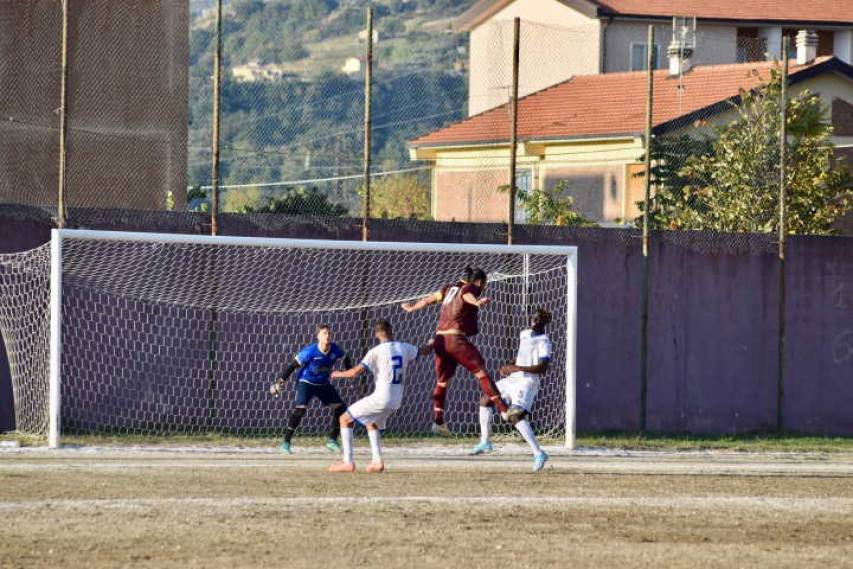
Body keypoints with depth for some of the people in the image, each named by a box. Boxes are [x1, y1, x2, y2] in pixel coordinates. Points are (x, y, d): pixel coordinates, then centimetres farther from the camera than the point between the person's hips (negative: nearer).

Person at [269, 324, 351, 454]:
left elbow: (345, 357, 11)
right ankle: (285, 442, -20)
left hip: (323, 384, 6)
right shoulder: (310, 351, -24)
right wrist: (281, 379, -19)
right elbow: (294, 365, -17)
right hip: (306, 382, -6)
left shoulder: (335, 349, -12)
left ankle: (332, 440, 20)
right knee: (300, 408, -26)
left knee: (340, 407, 2)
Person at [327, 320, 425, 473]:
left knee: (345, 419, 3)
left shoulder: (376, 351, -10)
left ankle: (348, 462, -5)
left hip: (381, 398, -7)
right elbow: (423, 351, 27)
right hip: (396, 401, 7)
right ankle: (377, 462, 16)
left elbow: (355, 372, -14)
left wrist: (339, 374, 5)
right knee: (372, 424, 31)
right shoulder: (404, 348, 7)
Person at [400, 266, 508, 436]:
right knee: (480, 371, -11)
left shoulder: (449, 288, 20)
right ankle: (503, 409, -20)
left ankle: (437, 421, 18)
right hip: (456, 337, -8)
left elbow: (428, 299, 30)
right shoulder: (470, 288, -1)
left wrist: (411, 308, 48)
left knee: (442, 380, 17)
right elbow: (467, 297, -26)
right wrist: (477, 303, -49)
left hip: (440, 338, 8)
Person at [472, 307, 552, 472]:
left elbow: (542, 368, -24)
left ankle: (538, 453, -31)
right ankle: (485, 442, 27)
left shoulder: (544, 343, -13)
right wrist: (509, 367, 10)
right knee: (485, 399, 15)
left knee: (516, 415, -27)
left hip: (528, 382, -9)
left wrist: (517, 368, -26)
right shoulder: (524, 334, 12)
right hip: (513, 379, 9)